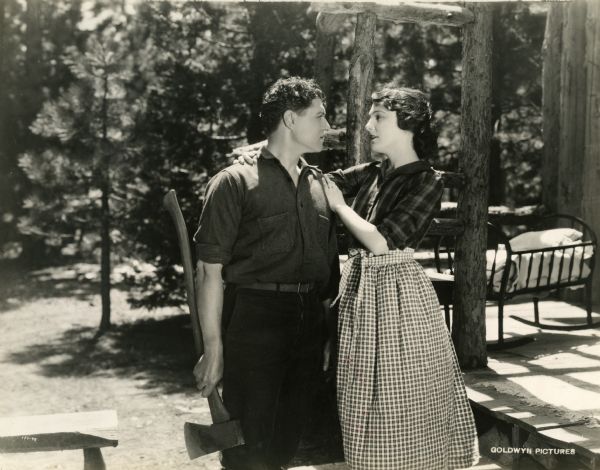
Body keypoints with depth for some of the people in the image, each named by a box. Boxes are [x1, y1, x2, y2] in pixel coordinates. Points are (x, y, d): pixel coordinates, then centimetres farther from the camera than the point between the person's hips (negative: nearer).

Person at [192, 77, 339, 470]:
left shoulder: (320, 184, 14)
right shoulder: (236, 182, -3)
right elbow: (211, 269, -8)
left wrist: (329, 334, 12)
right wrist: (213, 347, -13)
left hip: (310, 319, 6)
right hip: (255, 319, -5)